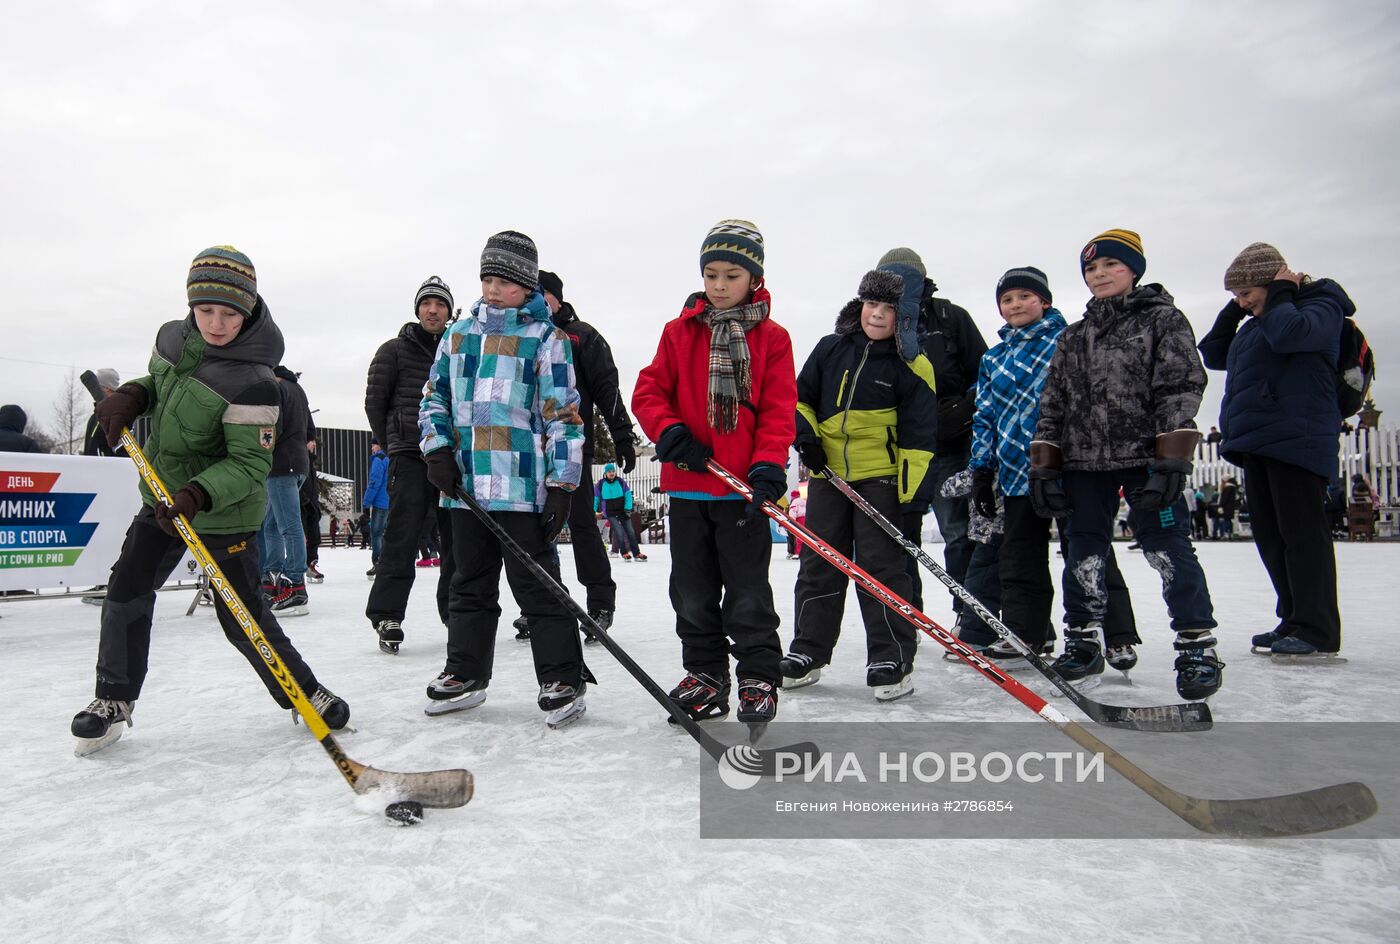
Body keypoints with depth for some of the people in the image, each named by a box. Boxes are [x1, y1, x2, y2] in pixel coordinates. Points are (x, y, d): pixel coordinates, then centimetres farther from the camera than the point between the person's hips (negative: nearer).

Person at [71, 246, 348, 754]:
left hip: (226, 510, -7)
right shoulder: (172, 337, -4)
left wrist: (198, 494, -38)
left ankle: (303, 692, 16)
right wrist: (131, 395, -2)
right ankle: (114, 699, 26)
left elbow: (249, 464, -24)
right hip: (163, 497, 7)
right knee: (127, 589, 7)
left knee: (242, 615, -4)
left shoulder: (252, 383, -25)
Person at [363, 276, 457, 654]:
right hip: (409, 457, -4)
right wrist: (395, 441, 9)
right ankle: (387, 615, -2)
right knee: (402, 535, -8)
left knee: (458, 535, 7)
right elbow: (374, 401, 6)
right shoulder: (395, 350, 4)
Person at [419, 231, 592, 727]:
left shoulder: (545, 337, -2)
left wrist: (561, 484, -11)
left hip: (522, 487, -5)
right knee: (469, 584, 15)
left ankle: (563, 679, 8)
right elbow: (434, 397, 19)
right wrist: (437, 450, 2)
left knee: (537, 586, -1)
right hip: (465, 486, 6)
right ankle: (465, 674, 28)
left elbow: (563, 415, -6)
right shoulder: (458, 333, 14)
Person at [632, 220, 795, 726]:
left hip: (743, 486, -3)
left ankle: (758, 677, 16)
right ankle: (705, 671, 26)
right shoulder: (679, 332, 6)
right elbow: (649, 391, 4)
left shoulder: (772, 338, 1)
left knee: (748, 589, 3)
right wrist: (669, 432, -14)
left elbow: (778, 410, -4)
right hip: (687, 481, 3)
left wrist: (768, 465, -17)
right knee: (693, 588, 12)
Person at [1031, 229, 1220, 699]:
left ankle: (1197, 646, 6)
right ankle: (1083, 643, 20)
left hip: (1145, 458, -5)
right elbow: (1052, 404, 15)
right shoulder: (1072, 337, 16)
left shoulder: (1164, 320, 2)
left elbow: (1181, 389, -6)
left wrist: (1171, 462, -15)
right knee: (1084, 553, 8)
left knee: (1168, 549, -5)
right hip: (1084, 461, 5)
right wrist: (1044, 465, 8)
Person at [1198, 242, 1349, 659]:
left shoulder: (1320, 305, -3)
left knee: (1301, 531, -9)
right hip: (1257, 443, 9)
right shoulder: (1255, 325, 22)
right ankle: (1293, 621, 17)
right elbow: (1213, 355, 26)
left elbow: (1289, 333, -24)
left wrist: (1279, 294, -6)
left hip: (1296, 440, -9)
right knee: (1269, 533, 10)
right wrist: (1233, 311, 16)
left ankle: (1317, 631, -5)